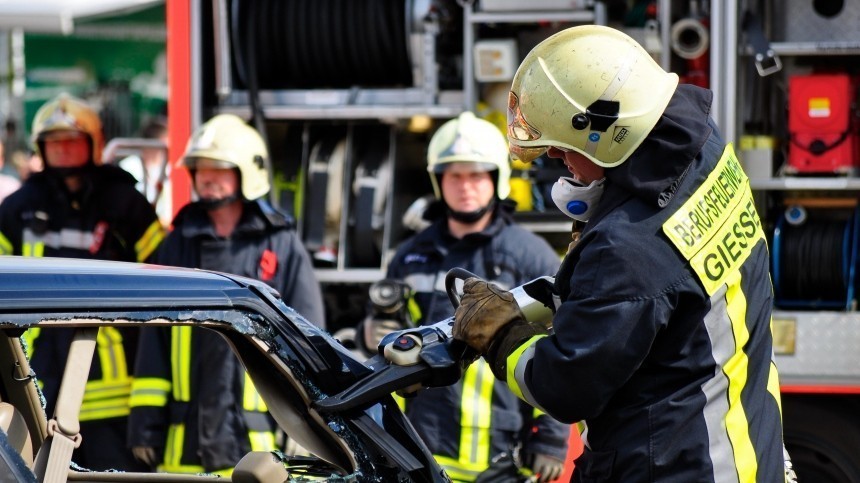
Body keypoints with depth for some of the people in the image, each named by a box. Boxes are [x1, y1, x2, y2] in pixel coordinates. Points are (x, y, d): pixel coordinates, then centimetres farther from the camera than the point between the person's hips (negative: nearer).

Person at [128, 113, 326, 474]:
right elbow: (154, 339, 10)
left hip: (255, 433, -3)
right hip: (184, 436, 4)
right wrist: (146, 418, 3)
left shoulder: (283, 247, 1)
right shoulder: (179, 246, 11)